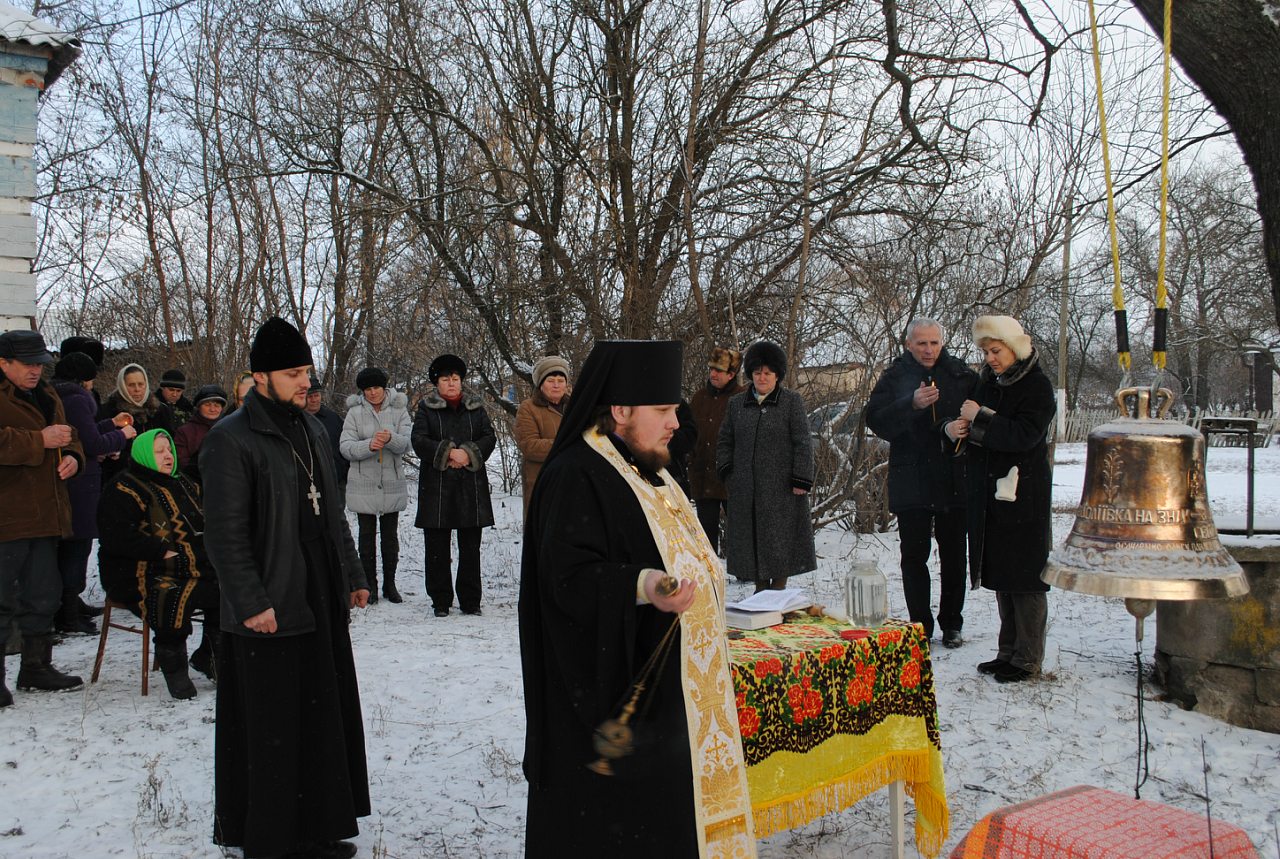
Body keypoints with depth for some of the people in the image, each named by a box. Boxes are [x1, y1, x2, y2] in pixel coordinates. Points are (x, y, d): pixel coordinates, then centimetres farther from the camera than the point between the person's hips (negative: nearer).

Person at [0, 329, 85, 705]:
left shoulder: (47, 396, 17)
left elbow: (67, 436, 25)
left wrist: (72, 456, 4)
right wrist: (41, 440, -23)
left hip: (44, 515, 9)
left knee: (43, 595, 16)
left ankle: (37, 666, 29)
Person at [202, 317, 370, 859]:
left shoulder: (312, 430, 13)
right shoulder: (231, 439, -11)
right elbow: (224, 534, -14)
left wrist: (352, 576, 17)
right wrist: (251, 603, -18)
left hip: (322, 605, 8)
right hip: (269, 613, -7)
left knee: (325, 721, 13)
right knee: (270, 733, 2)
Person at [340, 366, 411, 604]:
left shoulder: (398, 410, 1)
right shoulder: (355, 413, 0)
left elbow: (407, 443, -10)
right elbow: (345, 447, -8)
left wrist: (391, 439, -32)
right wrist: (369, 445, -25)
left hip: (392, 484, 1)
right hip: (363, 485, 0)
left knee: (390, 535, 9)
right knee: (367, 535, 6)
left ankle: (389, 583, 20)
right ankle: (370, 585, 16)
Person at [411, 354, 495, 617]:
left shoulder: (476, 407, 12)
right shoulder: (426, 407, 6)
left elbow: (489, 437, 4)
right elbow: (419, 440, -6)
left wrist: (469, 453, -13)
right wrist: (447, 453, -17)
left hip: (471, 486, 2)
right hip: (436, 486, -1)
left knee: (471, 546, 5)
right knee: (437, 547, 3)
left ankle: (470, 600, 13)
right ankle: (441, 601, 13)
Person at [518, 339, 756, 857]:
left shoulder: (645, 472, 13)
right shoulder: (576, 477, -18)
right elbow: (570, 577, -27)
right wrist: (644, 587, -39)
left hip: (668, 688, 10)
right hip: (614, 694, -10)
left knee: (664, 808, 16)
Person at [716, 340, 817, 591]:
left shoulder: (792, 401, 0)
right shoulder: (737, 404, 11)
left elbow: (803, 443, -4)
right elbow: (725, 441, 16)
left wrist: (801, 479, -11)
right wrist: (726, 471, 4)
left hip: (781, 486, -3)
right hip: (745, 488, 4)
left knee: (780, 539, 0)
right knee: (751, 537, 7)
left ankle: (779, 587, 11)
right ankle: (761, 587, 20)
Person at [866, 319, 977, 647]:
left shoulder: (962, 375, 4)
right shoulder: (895, 377, 1)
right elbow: (876, 420, -9)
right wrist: (912, 404, -24)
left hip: (954, 481, 1)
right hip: (911, 482, -1)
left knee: (953, 555, 9)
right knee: (914, 557, 4)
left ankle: (951, 625, 22)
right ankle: (921, 626, 14)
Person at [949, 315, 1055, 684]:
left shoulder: (1037, 385, -8)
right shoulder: (988, 382, 12)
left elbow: (1025, 435, -21)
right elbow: (976, 432, 16)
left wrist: (980, 418, -21)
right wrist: (953, 428, -5)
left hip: (1024, 495, -7)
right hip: (989, 494, 7)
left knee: (1025, 575, -1)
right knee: (1001, 574, 12)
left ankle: (1028, 659, 8)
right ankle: (1009, 651, 23)